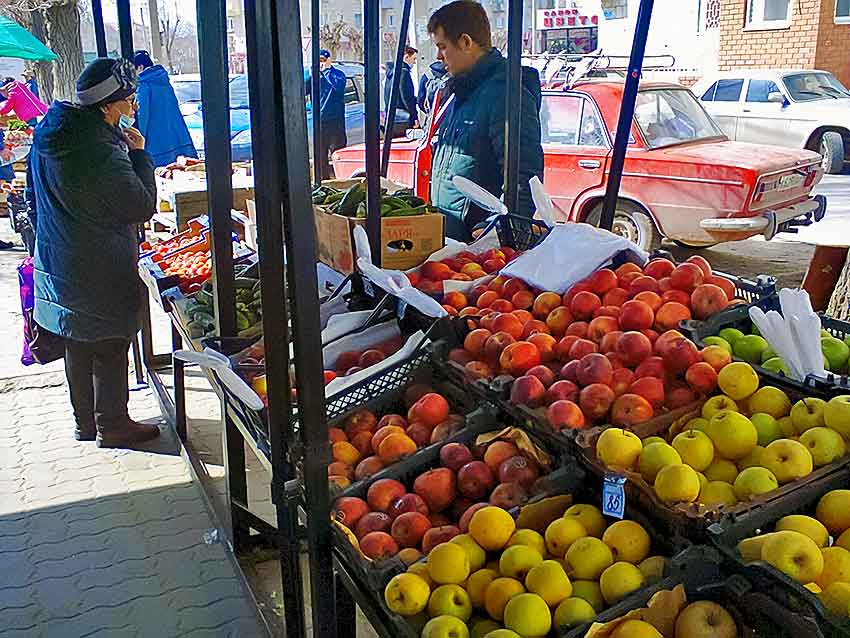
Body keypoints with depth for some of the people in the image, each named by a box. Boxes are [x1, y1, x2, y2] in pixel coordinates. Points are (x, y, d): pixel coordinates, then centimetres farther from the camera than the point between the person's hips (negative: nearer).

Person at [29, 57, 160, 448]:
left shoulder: (47, 135, 3)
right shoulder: (101, 152, -26)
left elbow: (35, 197, 14)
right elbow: (142, 207, -19)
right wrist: (139, 154, -12)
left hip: (57, 261, 9)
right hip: (102, 270, -9)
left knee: (78, 345, 19)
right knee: (110, 348, 7)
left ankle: (84, 422, 33)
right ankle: (112, 426, 20)